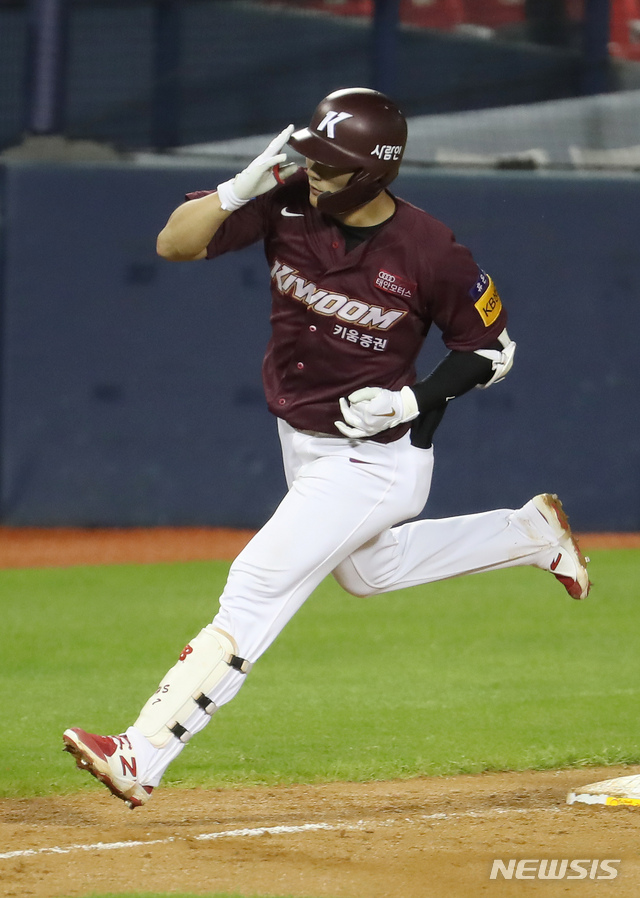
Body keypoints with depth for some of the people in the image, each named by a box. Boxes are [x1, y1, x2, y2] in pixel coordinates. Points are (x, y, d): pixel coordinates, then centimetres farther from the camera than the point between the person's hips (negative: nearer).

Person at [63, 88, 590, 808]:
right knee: (366, 570, 31)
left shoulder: (429, 254, -22)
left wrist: (414, 400, -21)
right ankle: (531, 533, 47)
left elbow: (492, 348, -7)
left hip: (378, 457, -8)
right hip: (304, 445, 8)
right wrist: (248, 183, -29)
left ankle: (141, 759, -20)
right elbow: (174, 243, -15)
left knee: (259, 586, -17)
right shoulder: (289, 204, -12)